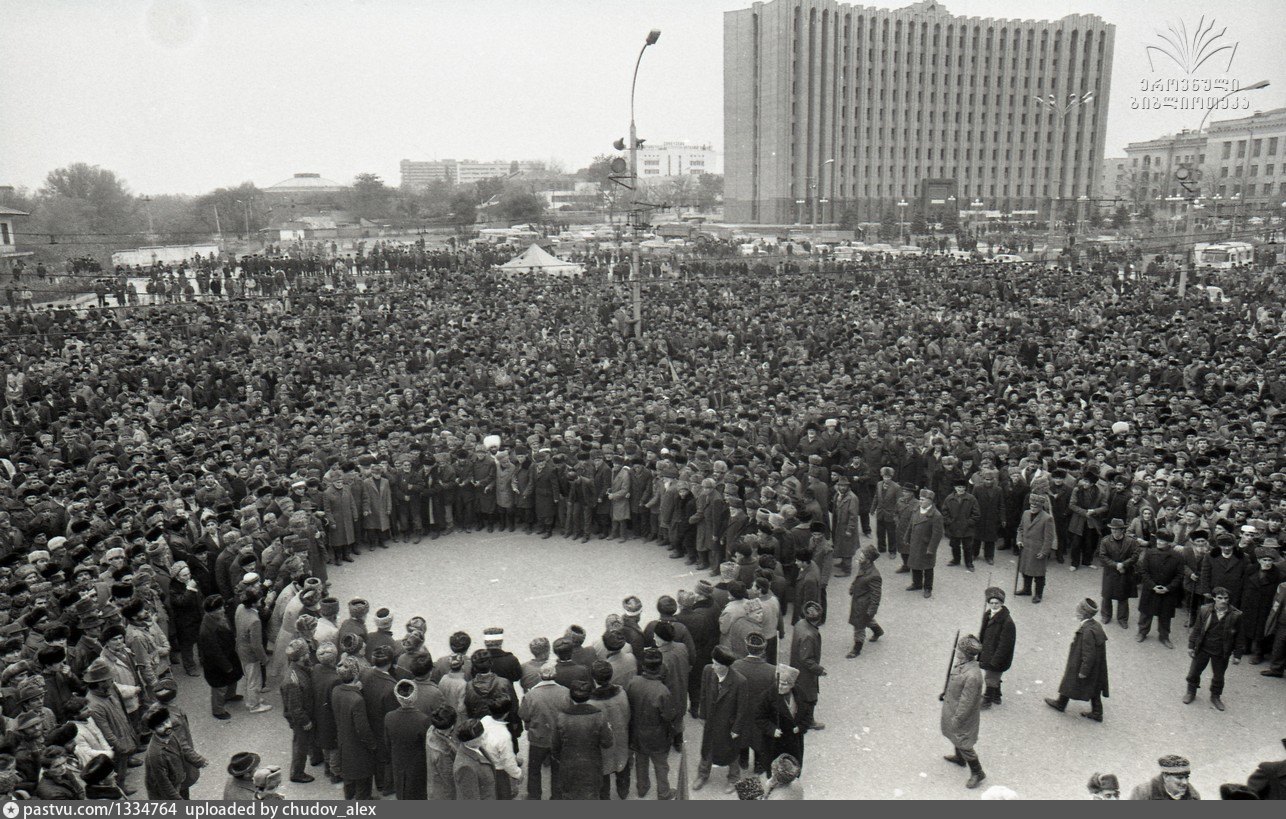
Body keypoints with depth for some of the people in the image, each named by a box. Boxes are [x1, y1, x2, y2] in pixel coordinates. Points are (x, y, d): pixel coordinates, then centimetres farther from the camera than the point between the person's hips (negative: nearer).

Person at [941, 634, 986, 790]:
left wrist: (957, 719, -18)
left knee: (963, 744, 10)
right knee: (954, 736, 31)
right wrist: (946, 694, 21)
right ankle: (959, 758, 56)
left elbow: (967, 702, -28)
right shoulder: (961, 662, -13)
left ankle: (977, 773, 31)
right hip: (951, 705, 9)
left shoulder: (972, 676, -39)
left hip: (963, 713, -9)